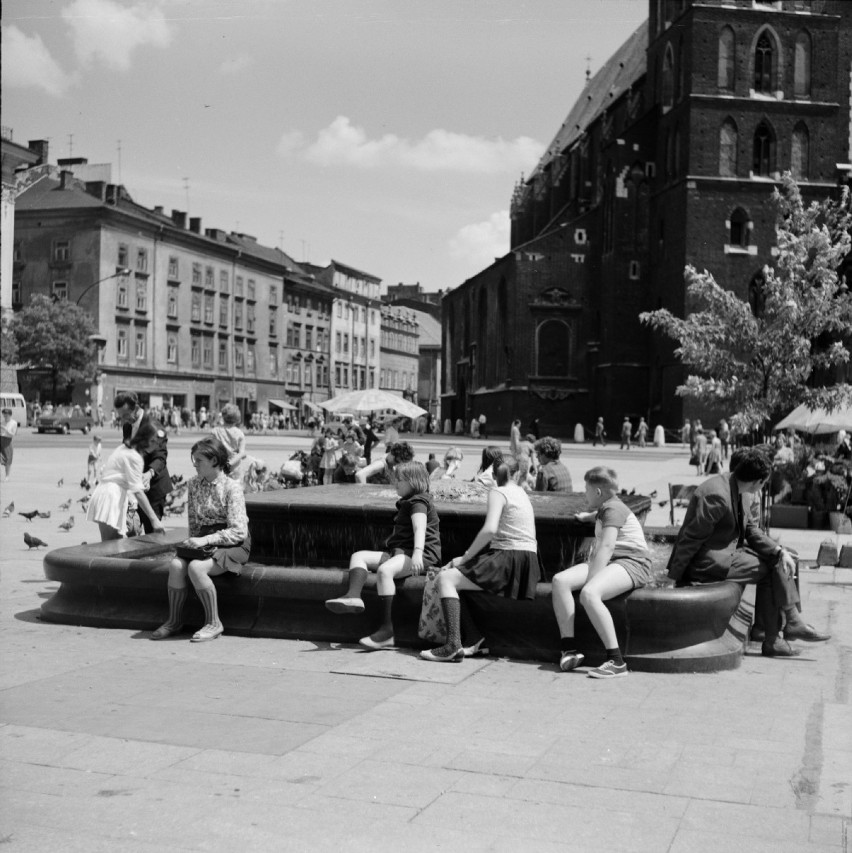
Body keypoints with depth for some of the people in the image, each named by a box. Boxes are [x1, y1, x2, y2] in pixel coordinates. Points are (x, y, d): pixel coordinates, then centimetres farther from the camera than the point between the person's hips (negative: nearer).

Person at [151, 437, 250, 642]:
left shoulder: (231, 488, -12)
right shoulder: (193, 485, 7)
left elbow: (238, 531, -18)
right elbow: (193, 521, 15)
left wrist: (206, 540, -24)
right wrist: (194, 542, -5)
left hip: (231, 545, -6)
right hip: (203, 543, 6)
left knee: (196, 567, -30)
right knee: (176, 565, -23)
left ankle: (213, 623, -15)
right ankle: (174, 621, -5)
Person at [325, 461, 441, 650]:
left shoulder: (419, 501, -6)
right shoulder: (406, 503, 26)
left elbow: (420, 528, -24)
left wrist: (417, 553, -38)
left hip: (424, 555, -10)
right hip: (399, 551, 10)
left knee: (384, 570, -36)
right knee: (358, 556, -2)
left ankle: (386, 629, -37)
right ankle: (353, 596, -29)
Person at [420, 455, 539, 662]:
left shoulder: (498, 493, -6)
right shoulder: (521, 493, 20)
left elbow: (489, 530, -21)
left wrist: (465, 558, -13)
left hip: (509, 560, -9)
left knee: (446, 578, -11)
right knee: (455, 575, 19)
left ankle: (453, 646, -22)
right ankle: (473, 638, 14)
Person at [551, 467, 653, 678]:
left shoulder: (613, 508, -7)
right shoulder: (605, 509, 24)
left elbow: (606, 547, -21)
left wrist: (590, 581, -27)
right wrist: (587, 516, 52)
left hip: (632, 562, -9)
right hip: (608, 562, 10)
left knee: (589, 594, -35)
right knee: (560, 581, -12)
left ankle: (616, 662, -33)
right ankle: (568, 649, -17)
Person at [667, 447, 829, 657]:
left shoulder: (739, 491, 4)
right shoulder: (717, 495, -26)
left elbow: (751, 530, 8)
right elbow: (691, 538, -22)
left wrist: (779, 551, -7)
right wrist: (676, 577, -16)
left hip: (727, 551, 10)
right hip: (706, 560, -10)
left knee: (777, 561, 1)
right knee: (766, 570, -11)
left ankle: (793, 622, 0)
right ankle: (772, 640, 0)